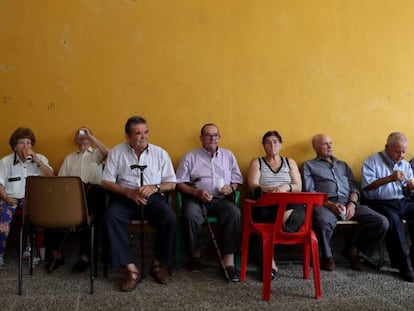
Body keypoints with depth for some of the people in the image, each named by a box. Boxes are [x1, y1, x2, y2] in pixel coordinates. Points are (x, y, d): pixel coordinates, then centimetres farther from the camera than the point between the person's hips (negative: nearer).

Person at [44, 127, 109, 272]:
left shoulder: (96, 154, 23)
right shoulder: (69, 158, 32)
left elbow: (107, 153, -4)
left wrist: (91, 136, -1)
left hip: (92, 191, -3)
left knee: (89, 213, -36)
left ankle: (85, 255, -25)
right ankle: (55, 253, -17)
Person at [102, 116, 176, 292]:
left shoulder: (160, 153, 7)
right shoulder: (116, 152, 5)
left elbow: (171, 184, 7)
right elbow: (106, 182, 1)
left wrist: (154, 188, -14)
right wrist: (129, 192, -16)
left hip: (153, 197, 1)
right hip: (125, 197, 0)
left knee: (170, 218, -28)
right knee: (111, 217, -32)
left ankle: (159, 263, -5)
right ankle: (130, 269, -26)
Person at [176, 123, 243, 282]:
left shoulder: (228, 155, 17)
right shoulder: (190, 157, 9)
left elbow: (237, 179, 17)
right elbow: (180, 183, 3)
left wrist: (231, 187, -6)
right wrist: (197, 192, -13)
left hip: (221, 199, 2)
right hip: (196, 198, -1)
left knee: (234, 212, -31)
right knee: (191, 215, -34)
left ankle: (229, 261, -30)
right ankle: (195, 253, -8)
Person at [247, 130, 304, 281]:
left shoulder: (290, 162, 24)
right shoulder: (256, 162, 19)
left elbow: (298, 187, 12)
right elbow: (253, 185, 1)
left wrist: (286, 187, -12)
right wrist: (271, 190, -19)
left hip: (288, 206, 2)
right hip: (264, 205, -1)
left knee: (300, 212, -36)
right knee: (262, 214, -40)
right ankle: (271, 263, -31)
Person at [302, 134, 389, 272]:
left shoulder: (343, 165, 30)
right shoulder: (309, 165, 16)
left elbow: (354, 188, 19)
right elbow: (309, 192, 2)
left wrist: (352, 203, -4)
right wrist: (330, 205, -14)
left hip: (348, 203, 5)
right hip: (325, 204, -4)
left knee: (382, 222, -18)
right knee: (323, 223, -41)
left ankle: (353, 250, 6)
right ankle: (327, 256, -9)